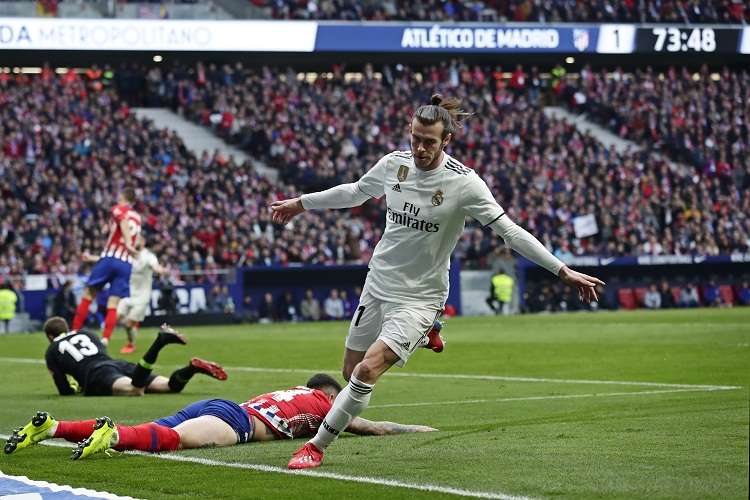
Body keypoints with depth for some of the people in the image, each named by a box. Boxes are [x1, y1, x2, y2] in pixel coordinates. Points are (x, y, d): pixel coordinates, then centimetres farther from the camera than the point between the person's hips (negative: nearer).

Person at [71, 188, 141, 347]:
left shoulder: (118, 209, 2)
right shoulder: (137, 217, 18)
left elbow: (123, 222, -19)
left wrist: (127, 243, -33)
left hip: (110, 258, -4)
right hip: (127, 263, 4)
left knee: (88, 294, 7)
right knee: (113, 304, -1)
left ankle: (74, 332, 7)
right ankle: (105, 339, -14)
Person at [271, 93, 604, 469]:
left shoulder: (463, 182, -17)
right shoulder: (393, 164, -3)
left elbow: (509, 231, -17)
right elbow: (355, 192, 18)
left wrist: (563, 271, -22)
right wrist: (300, 203, 27)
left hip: (420, 295, -6)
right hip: (379, 283, 6)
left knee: (368, 370, -20)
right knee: (351, 371, 13)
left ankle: (317, 446, -6)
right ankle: (421, 336, 37)